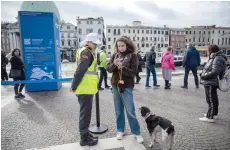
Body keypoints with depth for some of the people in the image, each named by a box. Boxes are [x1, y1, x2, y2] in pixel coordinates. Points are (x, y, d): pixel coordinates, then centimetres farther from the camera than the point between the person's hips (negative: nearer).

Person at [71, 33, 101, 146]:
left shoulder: (87, 52, 19)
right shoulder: (86, 53, -14)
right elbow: (80, 71, -22)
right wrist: (74, 86, -18)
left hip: (86, 88, 10)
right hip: (85, 88, -10)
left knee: (85, 112, 19)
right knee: (85, 113, 1)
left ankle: (85, 133, 34)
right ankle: (84, 138, 15)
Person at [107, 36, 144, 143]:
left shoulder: (132, 56, -7)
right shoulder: (115, 55, 5)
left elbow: (133, 72, -12)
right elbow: (108, 69, 0)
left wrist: (122, 67, -25)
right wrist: (114, 64, -19)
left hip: (127, 87, -4)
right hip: (115, 85, 4)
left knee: (130, 110, 2)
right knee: (118, 110, 14)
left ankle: (136, 132, 17)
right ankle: (120, 130, 29)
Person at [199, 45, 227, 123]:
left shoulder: (218, 59, -18)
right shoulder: (215, 58, 14)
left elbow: (214, 72, -25)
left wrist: (204, 75, -17)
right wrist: (203, 74, 5)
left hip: (211, 83, -11)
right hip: (210, 82, 11)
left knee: (211, 100, -4)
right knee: (213, 99, 22)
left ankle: (210, 117, 3)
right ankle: (214, 112, 38)